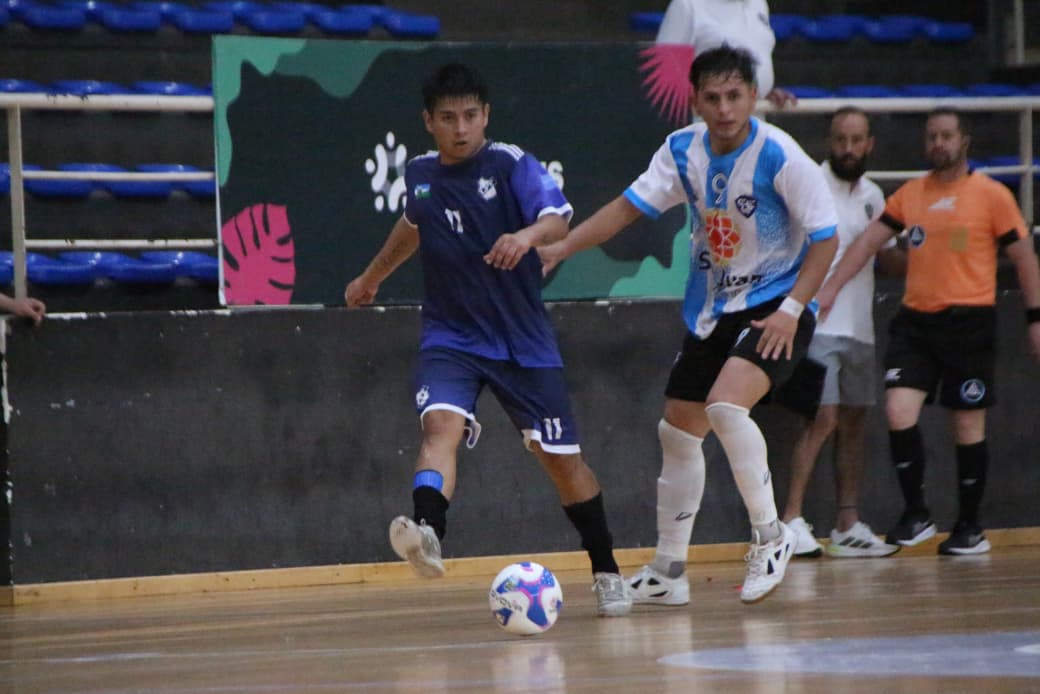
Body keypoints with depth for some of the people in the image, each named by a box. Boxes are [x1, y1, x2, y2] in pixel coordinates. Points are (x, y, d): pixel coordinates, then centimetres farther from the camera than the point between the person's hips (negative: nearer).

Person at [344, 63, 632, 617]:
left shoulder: (510, 164, -9)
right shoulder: (420, 175, 5)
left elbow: (559, 218, -26)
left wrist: (529, 235, -48)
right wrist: (373, 275, 42)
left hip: (524, 342, -2)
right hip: (449, 338, 2)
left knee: (561, 456, 4)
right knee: (440, 424, -27)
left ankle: (606, 572, 22)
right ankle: (427, 536, -50)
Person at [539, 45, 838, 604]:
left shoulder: (779, 156, -18)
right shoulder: (683, 151, -3)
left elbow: (825, 237, -14)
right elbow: (630, 206, 1)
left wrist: (791, 310, -20)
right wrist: (562, 247, -11)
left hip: (774, 308, -7)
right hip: (711, 309, 7)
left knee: (726, 406, -29)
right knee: (678, 430, 10)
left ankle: (770, 535, -10)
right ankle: (667, 572, 22)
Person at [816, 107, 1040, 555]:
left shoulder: (991, 195, -1)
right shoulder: (909, 194, 10)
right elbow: (869, 241, 11)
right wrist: (829, 289, 3)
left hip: (969, 321, -3)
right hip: (915, 320, 3)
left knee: (968, 425, 3)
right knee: (898, 411, -12)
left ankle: (969, 527, 15)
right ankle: (916, 514, 1)